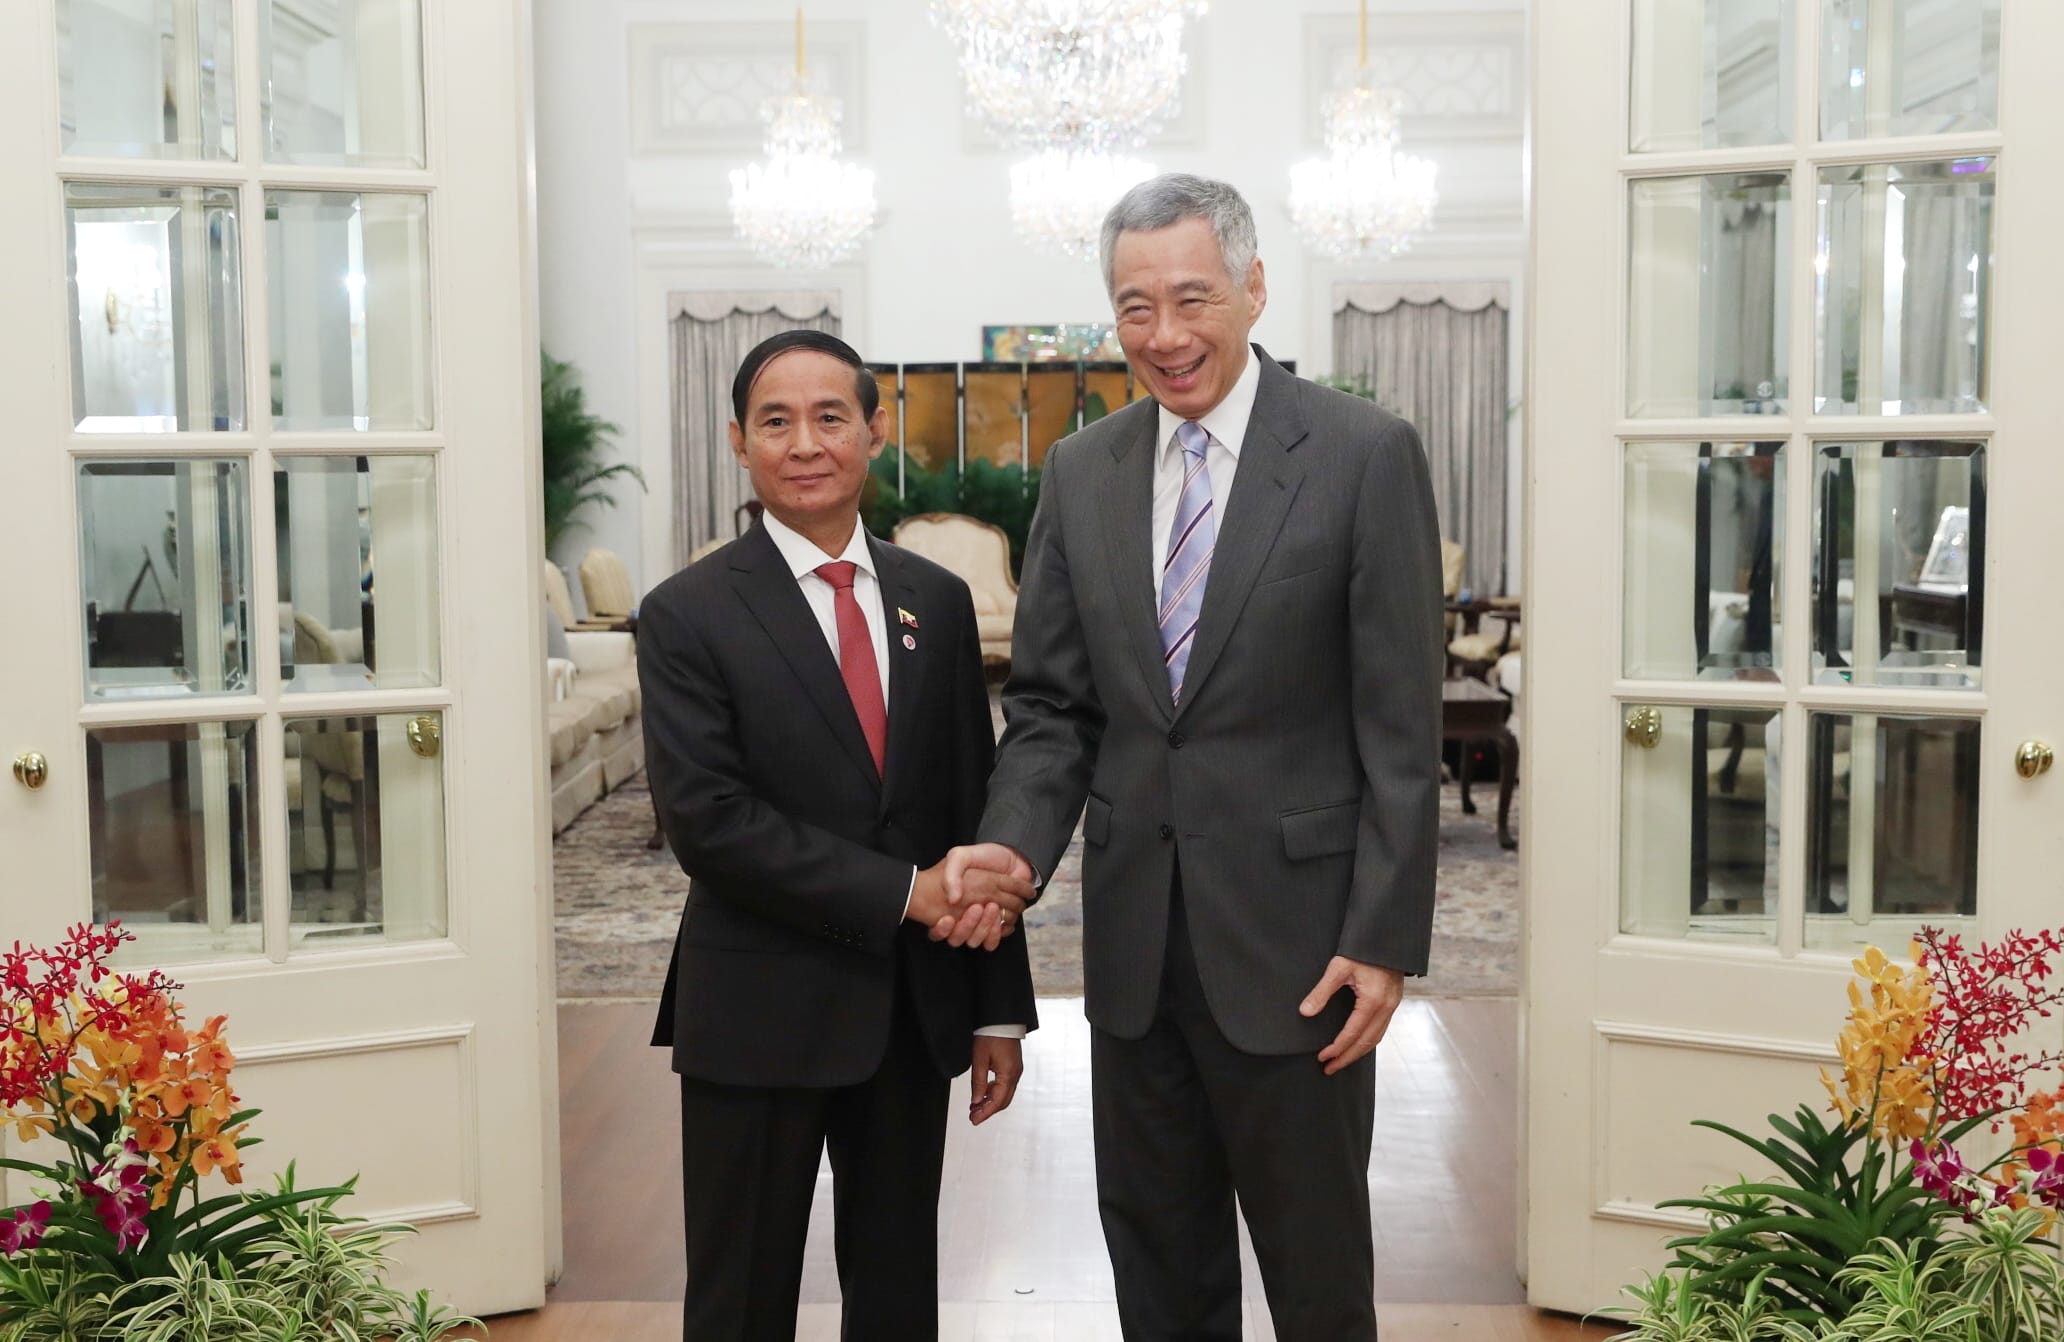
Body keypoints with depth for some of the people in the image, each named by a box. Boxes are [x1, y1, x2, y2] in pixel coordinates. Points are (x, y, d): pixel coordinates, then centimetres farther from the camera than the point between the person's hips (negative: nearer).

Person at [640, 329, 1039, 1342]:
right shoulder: (689, 614, -6)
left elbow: (978, 806, 8)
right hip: (761, 1016, -4)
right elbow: (707, 820, -15)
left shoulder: (937, 601, 7)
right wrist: (902, 891, -17)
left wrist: (999, 1006, 6)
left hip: (915, 1012, 4)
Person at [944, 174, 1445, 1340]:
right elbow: (1050, 703, 7)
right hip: (1134, 933, 5)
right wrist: (1016, 843, -11)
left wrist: (1386, 939, -12)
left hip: (1290, 934, -4)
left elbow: (1400, 725, -9)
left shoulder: (1364, 454, -8)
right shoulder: (1083, 471, 6)